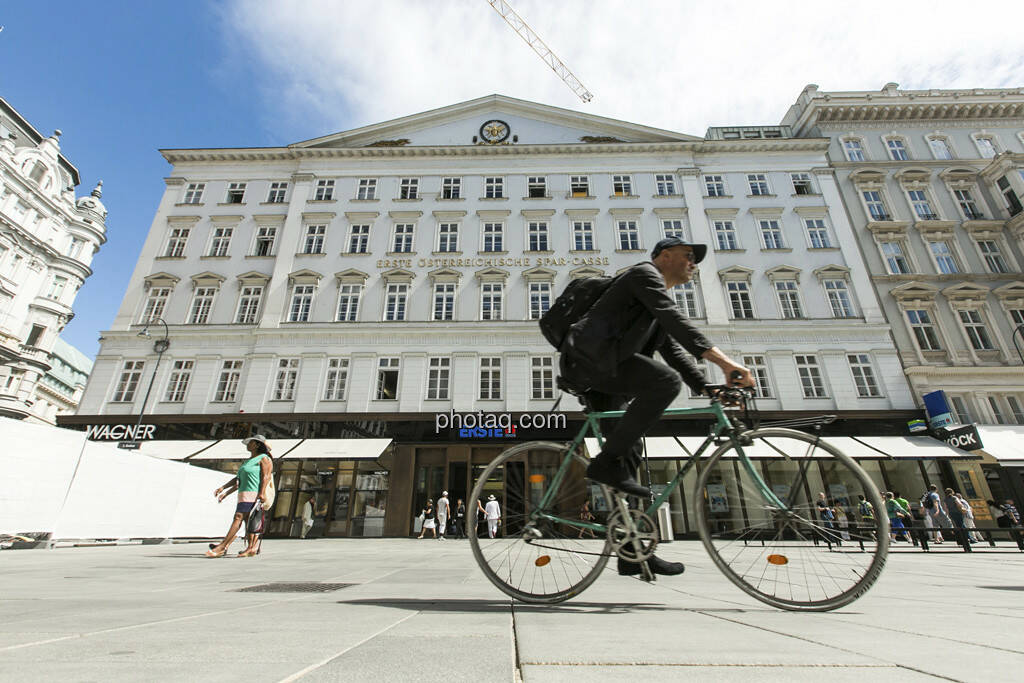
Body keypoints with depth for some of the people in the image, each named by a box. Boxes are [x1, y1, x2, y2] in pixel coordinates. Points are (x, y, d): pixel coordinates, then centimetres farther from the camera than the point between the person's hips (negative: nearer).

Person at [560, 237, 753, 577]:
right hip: (589, 358, -10)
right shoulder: (644, 273, 0)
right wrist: (723, 360, -26)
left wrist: (710, 388, 10)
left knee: (630, 458, 6)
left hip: (600, 376, 10)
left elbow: (673, 351, 22)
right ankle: (606, 462, -20)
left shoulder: (658, 303, 28)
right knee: (667, 381, -27)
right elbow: (675, 320, -17)